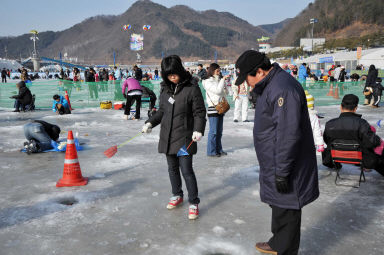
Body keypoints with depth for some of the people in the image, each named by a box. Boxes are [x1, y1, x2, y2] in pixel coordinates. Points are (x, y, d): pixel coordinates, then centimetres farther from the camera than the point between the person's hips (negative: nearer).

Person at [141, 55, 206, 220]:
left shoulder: (192, 88, -10)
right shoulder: (165, 88, 7)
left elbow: (199, 112, -9)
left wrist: (198, 129, -23)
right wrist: (150, 123, 6)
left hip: (184, 138, -6)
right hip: (167, 136, 6)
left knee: (186, 170, -6)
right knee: (172, 168, 16)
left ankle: (194, 203, 9)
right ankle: (177, 195, 35)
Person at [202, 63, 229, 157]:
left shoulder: (218, 80, 15)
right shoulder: (208, 82, -7)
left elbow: (225, 93, 18)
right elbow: (217, 91, -19)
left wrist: (224, 83, 4)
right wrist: (223, 79, -14)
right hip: (213, 108, -7)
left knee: (219, 131, 12)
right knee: (213, 131, -5)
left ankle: (218, 149, 20)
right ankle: (211, 151, 3)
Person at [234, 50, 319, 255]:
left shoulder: (283, 89, -24)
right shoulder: (270, 86, 11)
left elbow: (288, 135, -28)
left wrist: (282, 172, -24)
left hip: (286, 168, -11)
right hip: (276, 164, 11)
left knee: (286, 209, 4)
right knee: (278, 206, 24)